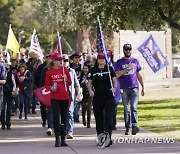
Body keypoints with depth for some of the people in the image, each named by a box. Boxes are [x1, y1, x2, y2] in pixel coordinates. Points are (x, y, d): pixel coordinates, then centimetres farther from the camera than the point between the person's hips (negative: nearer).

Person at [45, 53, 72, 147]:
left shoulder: (65, 70, 5)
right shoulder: (49, 72, 0)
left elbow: (69, 83, 10)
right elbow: (47, 85, 5)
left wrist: (66, 79, -10)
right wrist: (51, 88, -15)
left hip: (65, 97, 2)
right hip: (55, 98, -2)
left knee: (64, 118, 6)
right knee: (56, 117, -10)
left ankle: (63, 138, 12)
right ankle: (57, 138, 0)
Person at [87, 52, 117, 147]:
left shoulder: (110, 69, 5)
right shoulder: (93, 70, 8)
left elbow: (114, 81, 5)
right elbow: (89, 83, 9)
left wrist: (114, 87, -15)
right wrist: (90, 90, -10)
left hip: (109, 97, -2)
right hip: (97, 97, 2)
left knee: (108, 117, -12)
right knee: (98, 118, 6)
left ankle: (108, 138, -18)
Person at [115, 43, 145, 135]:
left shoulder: (135, 61, 14)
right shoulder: (119, 62, 7)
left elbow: (139, 75, 18)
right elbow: (117, 74, -7)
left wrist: (143, 87, 16)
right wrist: (127, 68, -13)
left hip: (134, 88, 0)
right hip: (124, 89, 0)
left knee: (134, 107, -15)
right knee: (126, 109, 3)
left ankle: (134, 126, -23)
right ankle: (127, 128, 7)